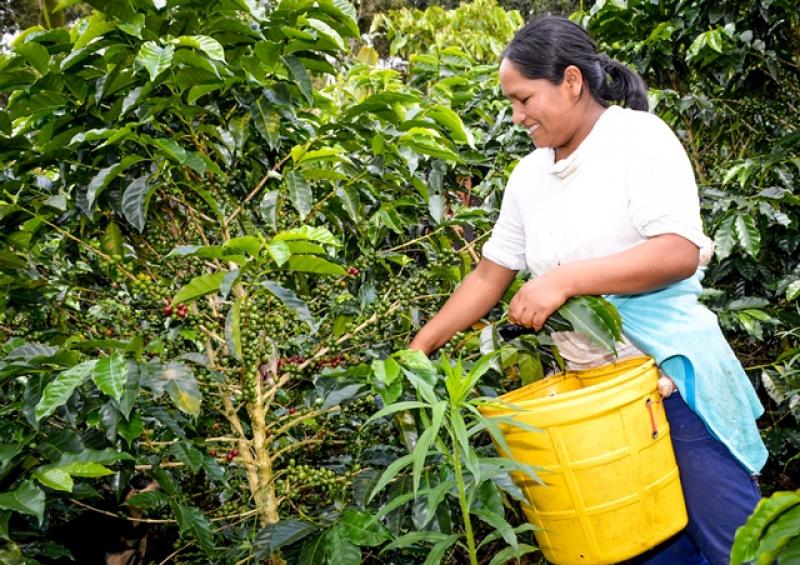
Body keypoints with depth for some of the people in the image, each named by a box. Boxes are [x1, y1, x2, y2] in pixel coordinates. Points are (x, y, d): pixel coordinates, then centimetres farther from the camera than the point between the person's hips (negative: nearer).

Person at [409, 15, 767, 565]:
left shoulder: (638, 136, -8)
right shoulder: (529, 175, 10)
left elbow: (680, 252, -19)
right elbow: (489, 276, 15)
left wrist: (564, 278, -24)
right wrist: (422, 345, 10)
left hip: (671, 369, -5)